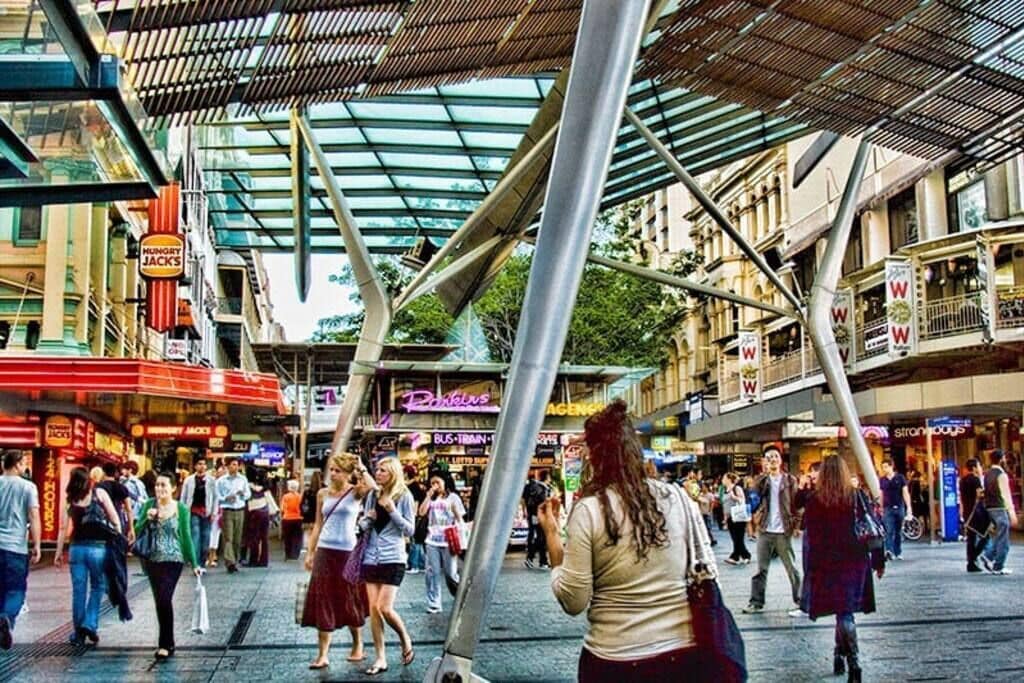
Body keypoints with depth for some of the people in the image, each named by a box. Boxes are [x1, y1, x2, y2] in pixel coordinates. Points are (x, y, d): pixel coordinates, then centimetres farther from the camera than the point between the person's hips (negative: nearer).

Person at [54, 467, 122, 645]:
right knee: (97, 587, 12)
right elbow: (114, 519, -3)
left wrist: (59, 553, 7)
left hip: (77, 547, 2)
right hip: (98, 547, -2)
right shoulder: (99, 493, 1)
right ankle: (90, 624, -2)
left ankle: (79, 633, 14)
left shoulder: (70, 500, 6)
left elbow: (63, 528, 2)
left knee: (78, 591, 8)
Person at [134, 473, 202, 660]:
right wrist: (147, 518, -15)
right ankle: (168, 644, 21)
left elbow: (186, 537, 3)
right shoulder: (149, 505, 4)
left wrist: (194, 564, 2)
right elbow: (137, 531, 4)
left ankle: (165, 644, -4)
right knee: (159, 602, 9)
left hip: (173, 560, -3)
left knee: (164, 600, -15)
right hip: (152, 560, 3)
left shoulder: (181, 509, -2)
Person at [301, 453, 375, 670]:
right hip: (325, 551, 3)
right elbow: (318, 524, 12)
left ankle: (358, 645, 29)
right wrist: (310, 552, 9)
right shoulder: (323, 494, 7)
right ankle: (322, 654, 3)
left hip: (348, 552, -3)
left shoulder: (355, 492, -4)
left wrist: (361, 467, -16)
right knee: (323, 603, 0)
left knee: (349, 601, 9)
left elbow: (373, 488, -28)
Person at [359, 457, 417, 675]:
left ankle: (406, 641, 17)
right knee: (373, 608, 3)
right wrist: (367, 518, -7)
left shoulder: (404, 496, -4)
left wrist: (392, 511, -17)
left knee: (385, 608, -11)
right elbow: (363, 526, 15)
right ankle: (380, 658, 11)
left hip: (393, 558, -5)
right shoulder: (372, 495, 8)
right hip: (371, 557, 5)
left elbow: (410, 530, -6)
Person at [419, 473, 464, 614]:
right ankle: (433, 604, 6)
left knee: (450, 573, 0)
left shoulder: (452, 497, 3)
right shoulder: (431, 499, 14)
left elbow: (459, 518, 1)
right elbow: (422, 512, 0)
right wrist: (429, 496, -4)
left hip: (448, 541, -4)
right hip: (432, 541, 4)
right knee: (432, 573, 0)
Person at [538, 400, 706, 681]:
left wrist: (552, 535, -1)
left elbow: (573, 601, -9)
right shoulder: (678, 498, -2)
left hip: (616, 660, -3)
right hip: (685, 652, 3)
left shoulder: (588, 511, -12)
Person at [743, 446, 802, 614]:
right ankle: (756, 602, 11)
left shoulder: (790, 480, 2)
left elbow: (796, 504, 1)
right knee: (761, 569, 7)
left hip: (783, 532, -2)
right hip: (765, 531, 2)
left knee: (792, 568, 2)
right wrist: (765, 473, -13)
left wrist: (797, 525, -9)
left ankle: (799, 603, 10)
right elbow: (755, 496, -7)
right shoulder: (761, 479, 9)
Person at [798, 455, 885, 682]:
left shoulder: (811, 498, -7)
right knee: (845, 610, 12)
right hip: (854, 562, 1)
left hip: (824, 564, -1)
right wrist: (879, 561, 7)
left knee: (843, 613, 3)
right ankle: (840, 654, 21)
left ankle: (853, 662, -7)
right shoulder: (858, 497, -3)